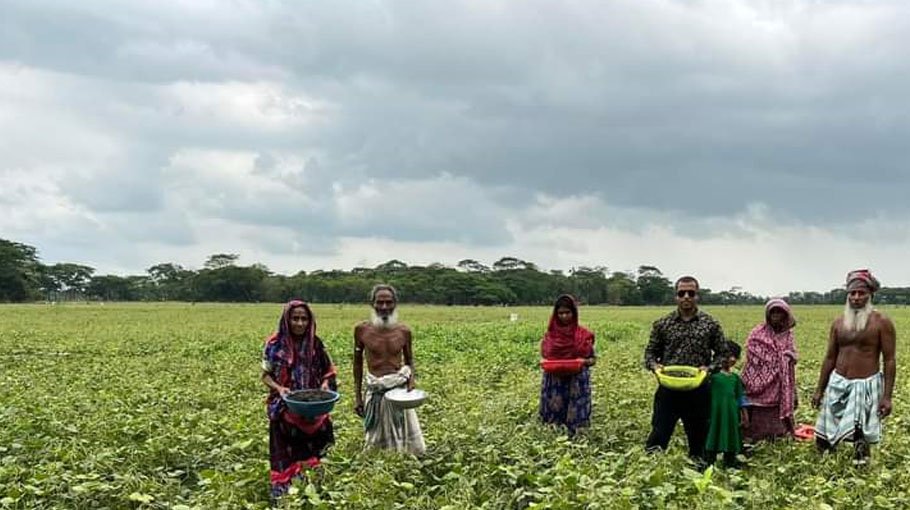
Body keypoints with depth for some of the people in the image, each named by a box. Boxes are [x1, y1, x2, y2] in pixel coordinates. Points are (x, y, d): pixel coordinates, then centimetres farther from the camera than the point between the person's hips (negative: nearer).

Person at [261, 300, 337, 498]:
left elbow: (328, 372, 9)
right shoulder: (275, 344, -7)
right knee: (286, 454, 1)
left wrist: (325, 383, -13)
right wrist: (279, 388, -19)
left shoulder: (315, 344, 0)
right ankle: (282, 491, 10)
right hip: (285, 410, -2)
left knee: (311, 451, 8)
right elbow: (266, 375, 0)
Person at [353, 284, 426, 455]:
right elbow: (358, 362, 8)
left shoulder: (404, 331, 0)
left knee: (404, 439, 1)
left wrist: (411, 380, -8)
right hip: (375, 391, 0)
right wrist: (357, 396, 7)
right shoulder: (362, 329, -2)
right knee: (376, 443, 6)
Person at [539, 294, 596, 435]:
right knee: (554, 423, -1)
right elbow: (544, 357, 11)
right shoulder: (550, 335, 4)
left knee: (573, 422, -4)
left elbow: (592, 359, 3)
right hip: (554, 382, 2)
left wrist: (585, 362, -18)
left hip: (577, 382, -1)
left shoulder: (583, 335, -1)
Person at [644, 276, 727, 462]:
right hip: (668, 389, 0)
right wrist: (654, 365, -12)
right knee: (659, 435, 0)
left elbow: (721, 354, 6)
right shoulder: (662, 324, 3)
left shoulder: (711, 325, 2)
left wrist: (710, 368, -13)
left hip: (698, 391, 0)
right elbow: (650, 352, 9)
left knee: (698, 436, 11)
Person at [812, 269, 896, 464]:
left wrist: (887, 396, -11)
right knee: (823, 440, 4)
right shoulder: (838, 322, 8)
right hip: (838, 383, 4)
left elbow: (889, 360, -6)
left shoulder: (882, 322, -6)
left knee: (861, 439, -5)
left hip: (867, 385, -4)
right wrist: (819, 390, 13)